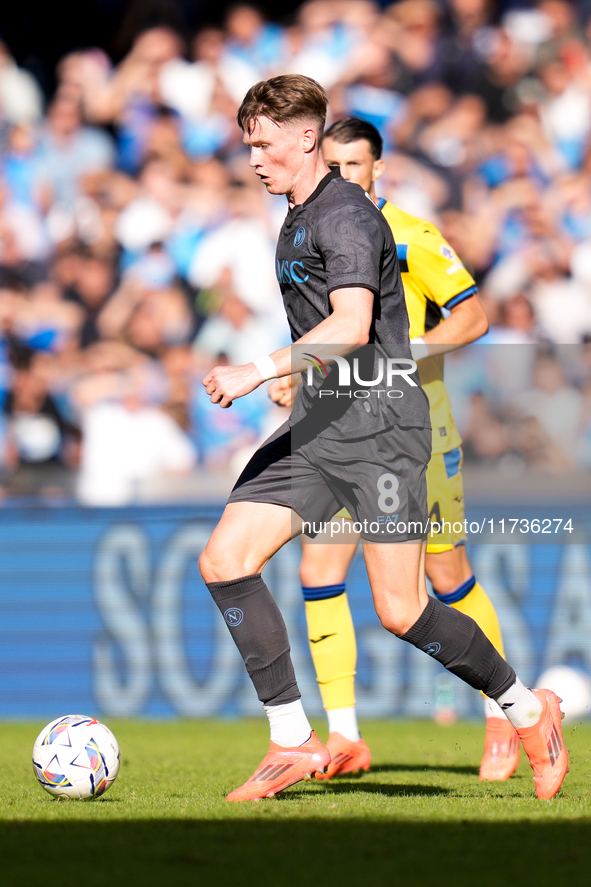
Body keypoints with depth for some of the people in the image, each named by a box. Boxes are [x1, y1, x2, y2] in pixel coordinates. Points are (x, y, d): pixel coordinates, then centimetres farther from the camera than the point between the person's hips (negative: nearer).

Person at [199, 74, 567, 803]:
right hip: (316, 429, 9)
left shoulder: (346, 216, -12)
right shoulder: (296, 222, 18)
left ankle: (526, 709, 14)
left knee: (401, 612, -9)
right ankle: (293, 743, -5)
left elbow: (352, 325, -26)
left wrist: (260, 372, -31)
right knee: (223, 561, -7)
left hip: (378, 428, -9)